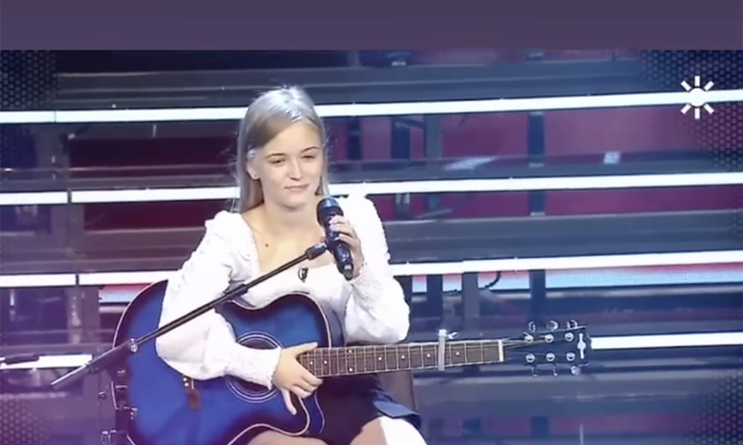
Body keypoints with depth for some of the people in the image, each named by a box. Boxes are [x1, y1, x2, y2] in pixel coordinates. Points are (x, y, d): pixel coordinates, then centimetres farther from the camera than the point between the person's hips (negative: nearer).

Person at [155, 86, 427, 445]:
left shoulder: (356, 218, -3)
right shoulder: (231, 236, -11)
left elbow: (390, 331, -5)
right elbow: (175, 337, -20)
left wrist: (360, 269, -22)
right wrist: (268, 365, -21)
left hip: (344, 395, 3)